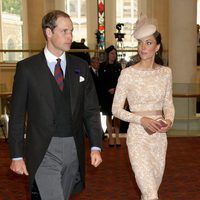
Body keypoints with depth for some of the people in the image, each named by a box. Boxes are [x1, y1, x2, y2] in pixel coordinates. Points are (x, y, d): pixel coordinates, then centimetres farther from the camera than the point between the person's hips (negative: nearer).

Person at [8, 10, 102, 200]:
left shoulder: (81, 66, 7)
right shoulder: (27, 67, -3)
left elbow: (91, 109, 7)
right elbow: (17, 115, -1)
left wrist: (95, 146, -2)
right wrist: (17, 156, -3)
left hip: (74, 149, 4)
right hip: (43, 151, -3)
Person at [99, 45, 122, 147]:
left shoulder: (118, 66, 8)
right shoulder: (102, 66, 3)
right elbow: (101, 81, 0)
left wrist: (115, 89, -10)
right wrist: (109, 89, -11)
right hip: (106, 94, -1)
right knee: (108, 116, 2)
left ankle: (117, 137, 2)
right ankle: (111, 137, 7)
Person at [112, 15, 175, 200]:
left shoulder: (166, 72, 3)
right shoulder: (128, 73, -8)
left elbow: (168, 104, 12)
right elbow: (116, 109, -5)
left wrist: (169, 120, -9)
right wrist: (141, 119, -19)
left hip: (160, 136, 5)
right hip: (138, 135, -4)